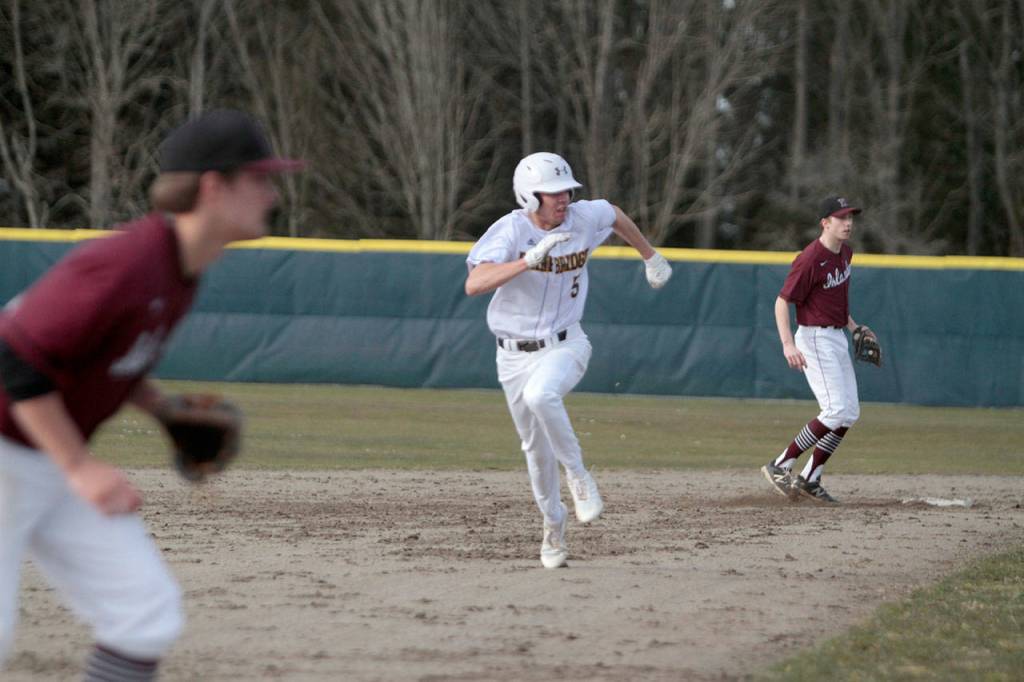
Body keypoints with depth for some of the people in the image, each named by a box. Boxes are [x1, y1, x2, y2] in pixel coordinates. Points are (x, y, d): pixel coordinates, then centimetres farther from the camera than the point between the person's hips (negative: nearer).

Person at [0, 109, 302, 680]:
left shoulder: (184, 268, 3)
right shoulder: (126, 264, -26)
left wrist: (164, 408, 2)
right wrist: (81, 467, -24)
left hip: (56, 462, 9)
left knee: (148, 620, 0)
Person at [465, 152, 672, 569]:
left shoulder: (584, 218, -9)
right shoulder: (510, 231, -19)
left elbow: (616, 216, 17)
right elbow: (474, 284, -34)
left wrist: (651, 258, 28)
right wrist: (530, 260, -43)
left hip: (565, 345, 0)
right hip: (515, 356, 0)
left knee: (540, 395, -35)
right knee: (536, 449, 10)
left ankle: (578, 476, -17)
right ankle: (553, 524, 34)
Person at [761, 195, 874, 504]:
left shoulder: (845, 252, 8)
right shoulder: (810, 260, -20)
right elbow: (782, 302, -20)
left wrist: (853, 325, 16)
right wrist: (788, 344, -31)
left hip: (837, 338, 9)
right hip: (815, 338, -9)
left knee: (850, 413, 8)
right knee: (836, 411, -16)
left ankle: (809, 479, 13)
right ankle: (780, 466, -9)